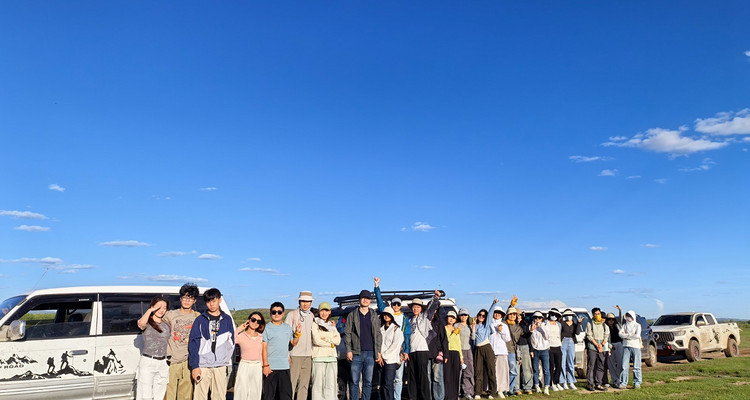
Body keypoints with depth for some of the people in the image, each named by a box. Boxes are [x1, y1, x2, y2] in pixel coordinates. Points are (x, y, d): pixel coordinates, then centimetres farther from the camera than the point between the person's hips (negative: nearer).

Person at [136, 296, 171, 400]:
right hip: (147, 362, -5)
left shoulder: (167, 324, 13)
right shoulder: (147, 323, -2)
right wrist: (150, 310, -16)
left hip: (163, 363, 5)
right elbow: (141, 324, -27)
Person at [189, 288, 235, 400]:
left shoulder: (227, 319, 9)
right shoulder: (200, 320, 3)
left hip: (220, 366, 2)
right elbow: (193, 344, 0)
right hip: (202, 365, -1)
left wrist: (226, 360, 6)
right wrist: (194, 366, -7)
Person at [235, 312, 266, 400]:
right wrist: (239, 329, -15)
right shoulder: (241, 335, -1)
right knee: (242, 393, -5)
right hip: (244, 366, -4)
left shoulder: (261, 337, 10)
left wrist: (263, 366, 12)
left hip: (257, 367, 4)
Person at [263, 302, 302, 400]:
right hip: (271, 367, -4)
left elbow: (294, 343, 17)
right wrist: (265, 365, -11)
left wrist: (297, 332, 0)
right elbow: (264, 348, -6)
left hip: (285, 367, 4)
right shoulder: (267, 328, -3)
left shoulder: (287, 328, 12)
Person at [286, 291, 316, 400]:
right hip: (295, 354, -5)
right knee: (292, 383, -6)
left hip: (308, 355, 5)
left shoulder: (312, 316, 13)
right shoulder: (292, 314, -1)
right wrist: (287, 354, -10)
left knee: (304, 384, 8)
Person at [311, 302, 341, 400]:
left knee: (331, 384, 1)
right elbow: (316, 341, -10)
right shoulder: (315, 324, 3)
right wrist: (331, 344, -1)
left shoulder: (332, 326, 19)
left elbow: (338, 340, 5)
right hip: (318, 357, -4)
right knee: (318, 384, -7)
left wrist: (325, 338, -7)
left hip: (331, 357, 5)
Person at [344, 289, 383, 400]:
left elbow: (377, 334, 12)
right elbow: (347, 333, 3)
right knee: (354, 381, 0)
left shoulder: (374, 316, 11)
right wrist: (348, 350, -5)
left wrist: (378, 351, 5)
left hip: (370, 353, 2)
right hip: (356, 353, -2)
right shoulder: (352, 315, 6)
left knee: (368, 382, 4)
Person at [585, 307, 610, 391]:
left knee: (601, 366, 2)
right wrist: (597, 345, -11)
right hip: (592, 347, -4)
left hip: (602, 348, 4)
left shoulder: (604, 325, 15)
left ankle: (598, 384, 9)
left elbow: (606, 336, 9)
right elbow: (589, 336, -3)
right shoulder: (590, 324, 4)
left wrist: (601, 344, -7)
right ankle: (591, 384, -2)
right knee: (591, 366, -5)